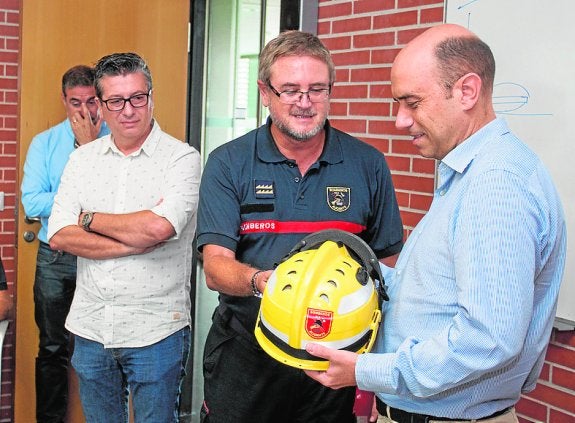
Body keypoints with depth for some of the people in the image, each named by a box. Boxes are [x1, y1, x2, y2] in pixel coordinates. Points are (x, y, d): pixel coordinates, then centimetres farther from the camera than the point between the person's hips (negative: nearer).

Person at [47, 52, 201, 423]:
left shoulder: (181, 157, -8)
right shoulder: (82, 159, 6)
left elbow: (159, 227, -24)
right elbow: (59, 236, -4)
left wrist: (90, 219, -8)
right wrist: (132, 245, -17)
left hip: (155, 332, -4)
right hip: (90, 327, 5)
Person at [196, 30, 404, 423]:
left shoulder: (368, 165, 1)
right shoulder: (228, 164, -3)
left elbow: (388, 262, 5)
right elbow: (216, 265, -9)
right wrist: (258, 281, -32)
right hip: (244, 357, 0)